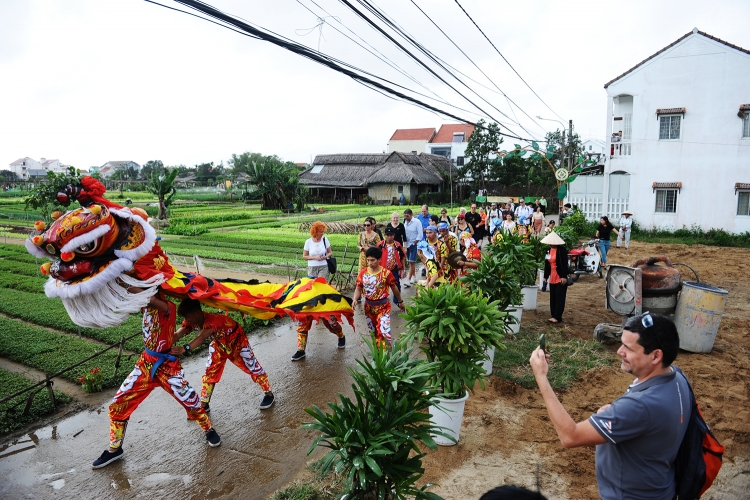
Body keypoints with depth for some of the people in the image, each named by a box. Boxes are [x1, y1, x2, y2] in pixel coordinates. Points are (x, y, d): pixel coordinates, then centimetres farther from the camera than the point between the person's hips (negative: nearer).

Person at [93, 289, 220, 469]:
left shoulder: (168, 307, -22)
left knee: (190, 400, -3)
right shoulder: (146, 305, -1)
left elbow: (151, 299, -42)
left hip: (166, 365, -6)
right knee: (118, 404, 7)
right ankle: (114, 449, 27)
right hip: (146, 362, 6)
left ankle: (209, 430, 26)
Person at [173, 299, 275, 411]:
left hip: (236, 340, -6)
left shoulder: (213, 320, -42)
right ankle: (203, 405, 15)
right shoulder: (191, 322, -20)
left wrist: (184, 349, -72)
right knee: (210, 372, 3)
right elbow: (177, 335, -31)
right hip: (219, 344, 7)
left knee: (252, 367, 1)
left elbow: (201, 338, -58)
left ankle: (269, 394, 16)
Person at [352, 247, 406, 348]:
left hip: (383, 306, -4)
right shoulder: (363, 273, -7)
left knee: (384, 332, -15)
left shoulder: (386, 273, -15)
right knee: (373, 332, 17)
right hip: (369, 307, 4)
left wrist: (400, 302, 9)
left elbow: (394, 288, -2)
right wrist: (355, 300, -21)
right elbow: (358, 288, -1)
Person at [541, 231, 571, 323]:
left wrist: (564, 277, -19)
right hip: (552, 278, 7)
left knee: (559, 297, -5)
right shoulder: (549, 250, 10)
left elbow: (565, 264, -15)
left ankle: (557, 317, -6)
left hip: (561, 278, -7)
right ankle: (553, 315, 15)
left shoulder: (562, 250, -10)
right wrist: (545, 277, 15)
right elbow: (547, 264, 14)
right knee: (552, 297, 8)